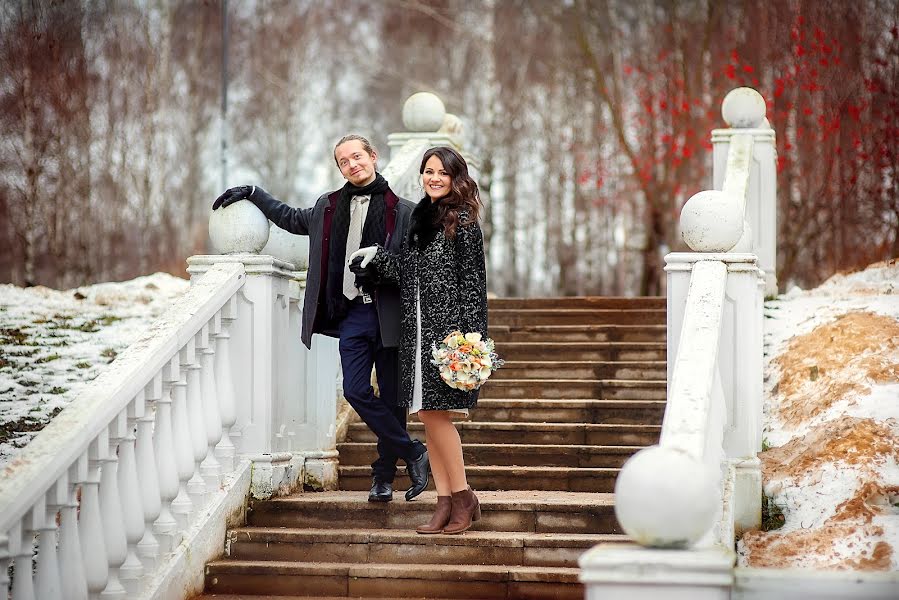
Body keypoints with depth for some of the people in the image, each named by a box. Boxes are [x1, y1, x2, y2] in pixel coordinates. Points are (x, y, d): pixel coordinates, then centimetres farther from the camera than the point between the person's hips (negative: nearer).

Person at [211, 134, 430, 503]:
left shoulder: (402, 212, 0)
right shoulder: (329, 207, 14)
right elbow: (292, 219, 31)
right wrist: (251, 193, 28)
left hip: (389, 315, -4)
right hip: (352, 314, 4)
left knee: (391, 397, 1)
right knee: (356, 391, -6)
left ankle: (384, 476, 14)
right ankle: (414, 454, 6)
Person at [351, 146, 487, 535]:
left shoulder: (462, 221, -5)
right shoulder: (420, 217, 16)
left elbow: (472, 279, -9)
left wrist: (465, 334, -16)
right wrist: (376, 255, 3)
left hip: (447, 327, -7)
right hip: (417, 328, 7)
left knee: (435, 412, -9)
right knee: (427, 415, 5)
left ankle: (463, 498, 2)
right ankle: (445, 502, 10)